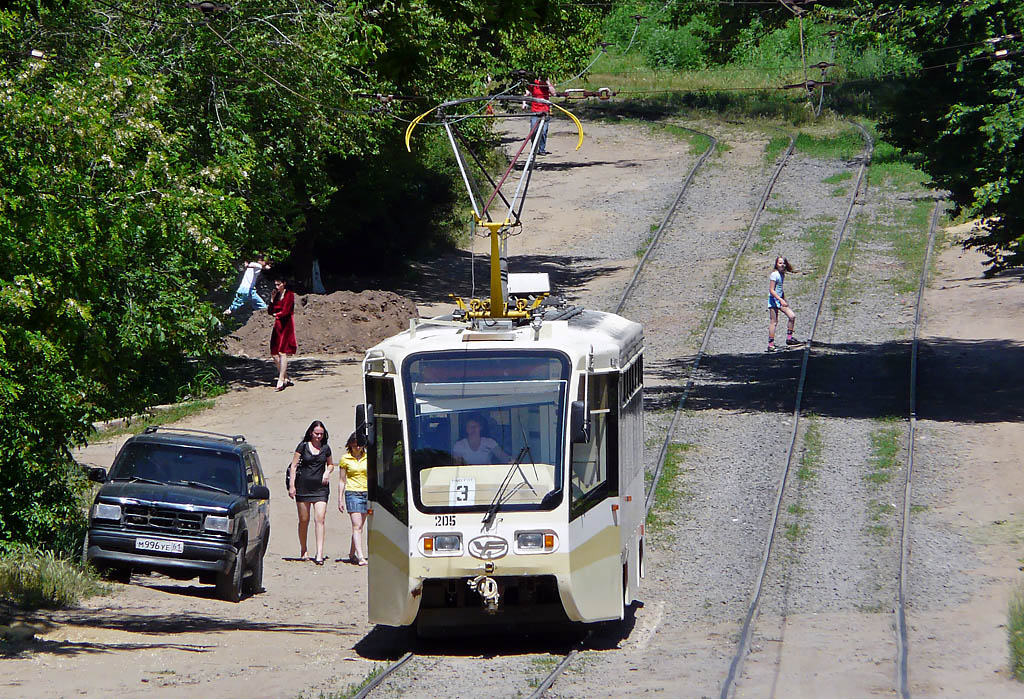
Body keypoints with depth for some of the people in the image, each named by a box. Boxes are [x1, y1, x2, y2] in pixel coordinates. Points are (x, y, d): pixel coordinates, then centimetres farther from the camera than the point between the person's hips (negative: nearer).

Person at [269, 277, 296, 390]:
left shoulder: (289, 295, -6)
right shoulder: (276, 295, 16)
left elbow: (285, 312, -14)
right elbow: (270, 311, 11)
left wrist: (276, 314, -1)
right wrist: (272, 299, 1)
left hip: (286, 325, -8)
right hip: (277, 325, 8)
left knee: (282, 352, -14)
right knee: (274, 353, 4)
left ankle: (281, 381, -17)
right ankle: (286, 378, 14)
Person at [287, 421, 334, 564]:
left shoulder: (325, 449, 8)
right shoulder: (303, 446, 2)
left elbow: (330, 464, 24)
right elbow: (293, 466, 2)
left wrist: (327, 472, 2)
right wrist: (291, 486, -5)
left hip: (320, 487, 1)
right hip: (303, 487, -1)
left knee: (320, 519, -11)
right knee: (304, 520, 6)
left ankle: (319, 554, -17)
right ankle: (303, 551, 21)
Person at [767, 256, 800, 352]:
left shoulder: (782, 274, 11)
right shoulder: (774, 275, -14)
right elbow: (771, 290, -18)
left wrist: (784, 301, 21)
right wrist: (781, 300, -24)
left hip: (780, 299, 8)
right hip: (773, 299, -8)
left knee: (792, 316, -1)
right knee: (773, 322, -6)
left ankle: (789, 338, 10)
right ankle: (771, 344, -1)